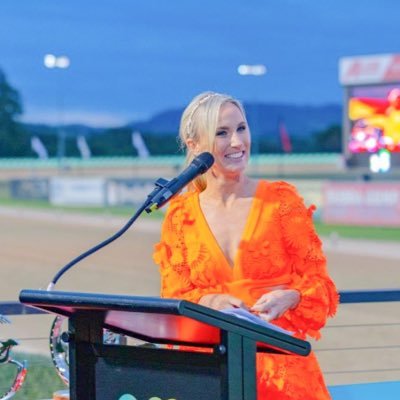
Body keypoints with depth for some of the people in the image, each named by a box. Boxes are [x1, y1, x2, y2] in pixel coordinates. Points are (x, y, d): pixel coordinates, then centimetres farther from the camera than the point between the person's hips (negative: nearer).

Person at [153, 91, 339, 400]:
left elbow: (320, 285, 5)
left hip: (281, 359, 0)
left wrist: (288, 298, -16)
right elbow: (173, 300, 8)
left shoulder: (281, 200, 5)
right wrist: (209, 302, -12)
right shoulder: (180, 215, 10)